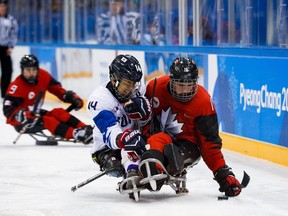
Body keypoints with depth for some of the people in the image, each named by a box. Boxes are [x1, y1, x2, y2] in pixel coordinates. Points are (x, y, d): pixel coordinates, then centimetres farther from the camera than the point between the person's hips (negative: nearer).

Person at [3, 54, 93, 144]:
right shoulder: (17, 86, -26)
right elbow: (8, 109, -32)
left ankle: (84, 129, -27)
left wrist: (72, 98, -6)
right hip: (21, 123, -7)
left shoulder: (43, 76, -7)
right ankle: (76, 134, -44)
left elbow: (56, 88, 6)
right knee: (47, 120, -28)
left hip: (35, 113, 7)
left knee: (59, 113, -14)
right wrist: (22, 115, -49)